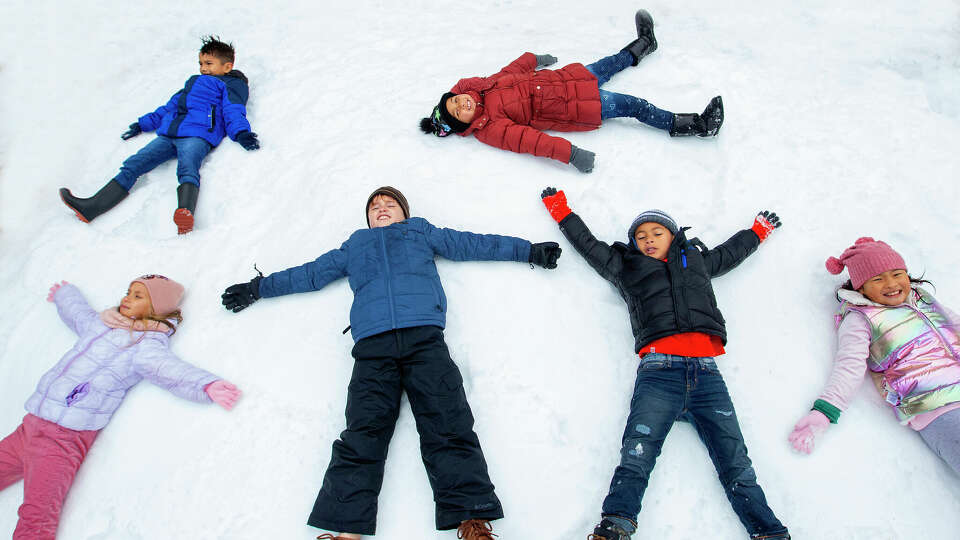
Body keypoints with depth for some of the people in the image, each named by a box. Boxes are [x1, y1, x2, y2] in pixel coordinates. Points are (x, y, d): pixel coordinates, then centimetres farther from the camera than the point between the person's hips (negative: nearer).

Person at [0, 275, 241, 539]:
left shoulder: (147, 345, -8)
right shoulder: (98, 323, 15)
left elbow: (171, 370, -26)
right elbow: (75, 308, 37)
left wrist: (206, 384, -45)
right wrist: (62, 292, 57)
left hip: (66, 436, -8)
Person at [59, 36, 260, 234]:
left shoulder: (230, 85, 16)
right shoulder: (193, 83, 38)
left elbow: (234, 113, -1)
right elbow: (170, 106, 43)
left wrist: (241, 133, -21)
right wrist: (143, 124, 44)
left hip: (197, 136, -7)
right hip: (168, 135, 7)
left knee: (187, 169, -36)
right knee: (133, 165, -7)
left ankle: (185, 213, -63)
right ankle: (90, 208, -14)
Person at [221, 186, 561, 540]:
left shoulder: (422, 232, 32)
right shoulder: (354, 246, 35)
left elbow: (473, 244, 30)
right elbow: (309, 274, 41)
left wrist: (529, 251, 28)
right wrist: (257, 288, 42)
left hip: (424, 337, -1)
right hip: (372, 344, 1)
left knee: (449, 427, -16)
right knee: (362, 434, -15)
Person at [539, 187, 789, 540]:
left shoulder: (698, 261, 32)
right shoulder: (626, 266, 25)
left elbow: (730, 252, 49)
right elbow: (587, 243, 34)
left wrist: (759, 229, 63)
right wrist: (560, 208, 40)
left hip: (706, 372, 3)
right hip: (659, 370, -2)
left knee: (738, 469, -4)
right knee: (635, 460, -20)